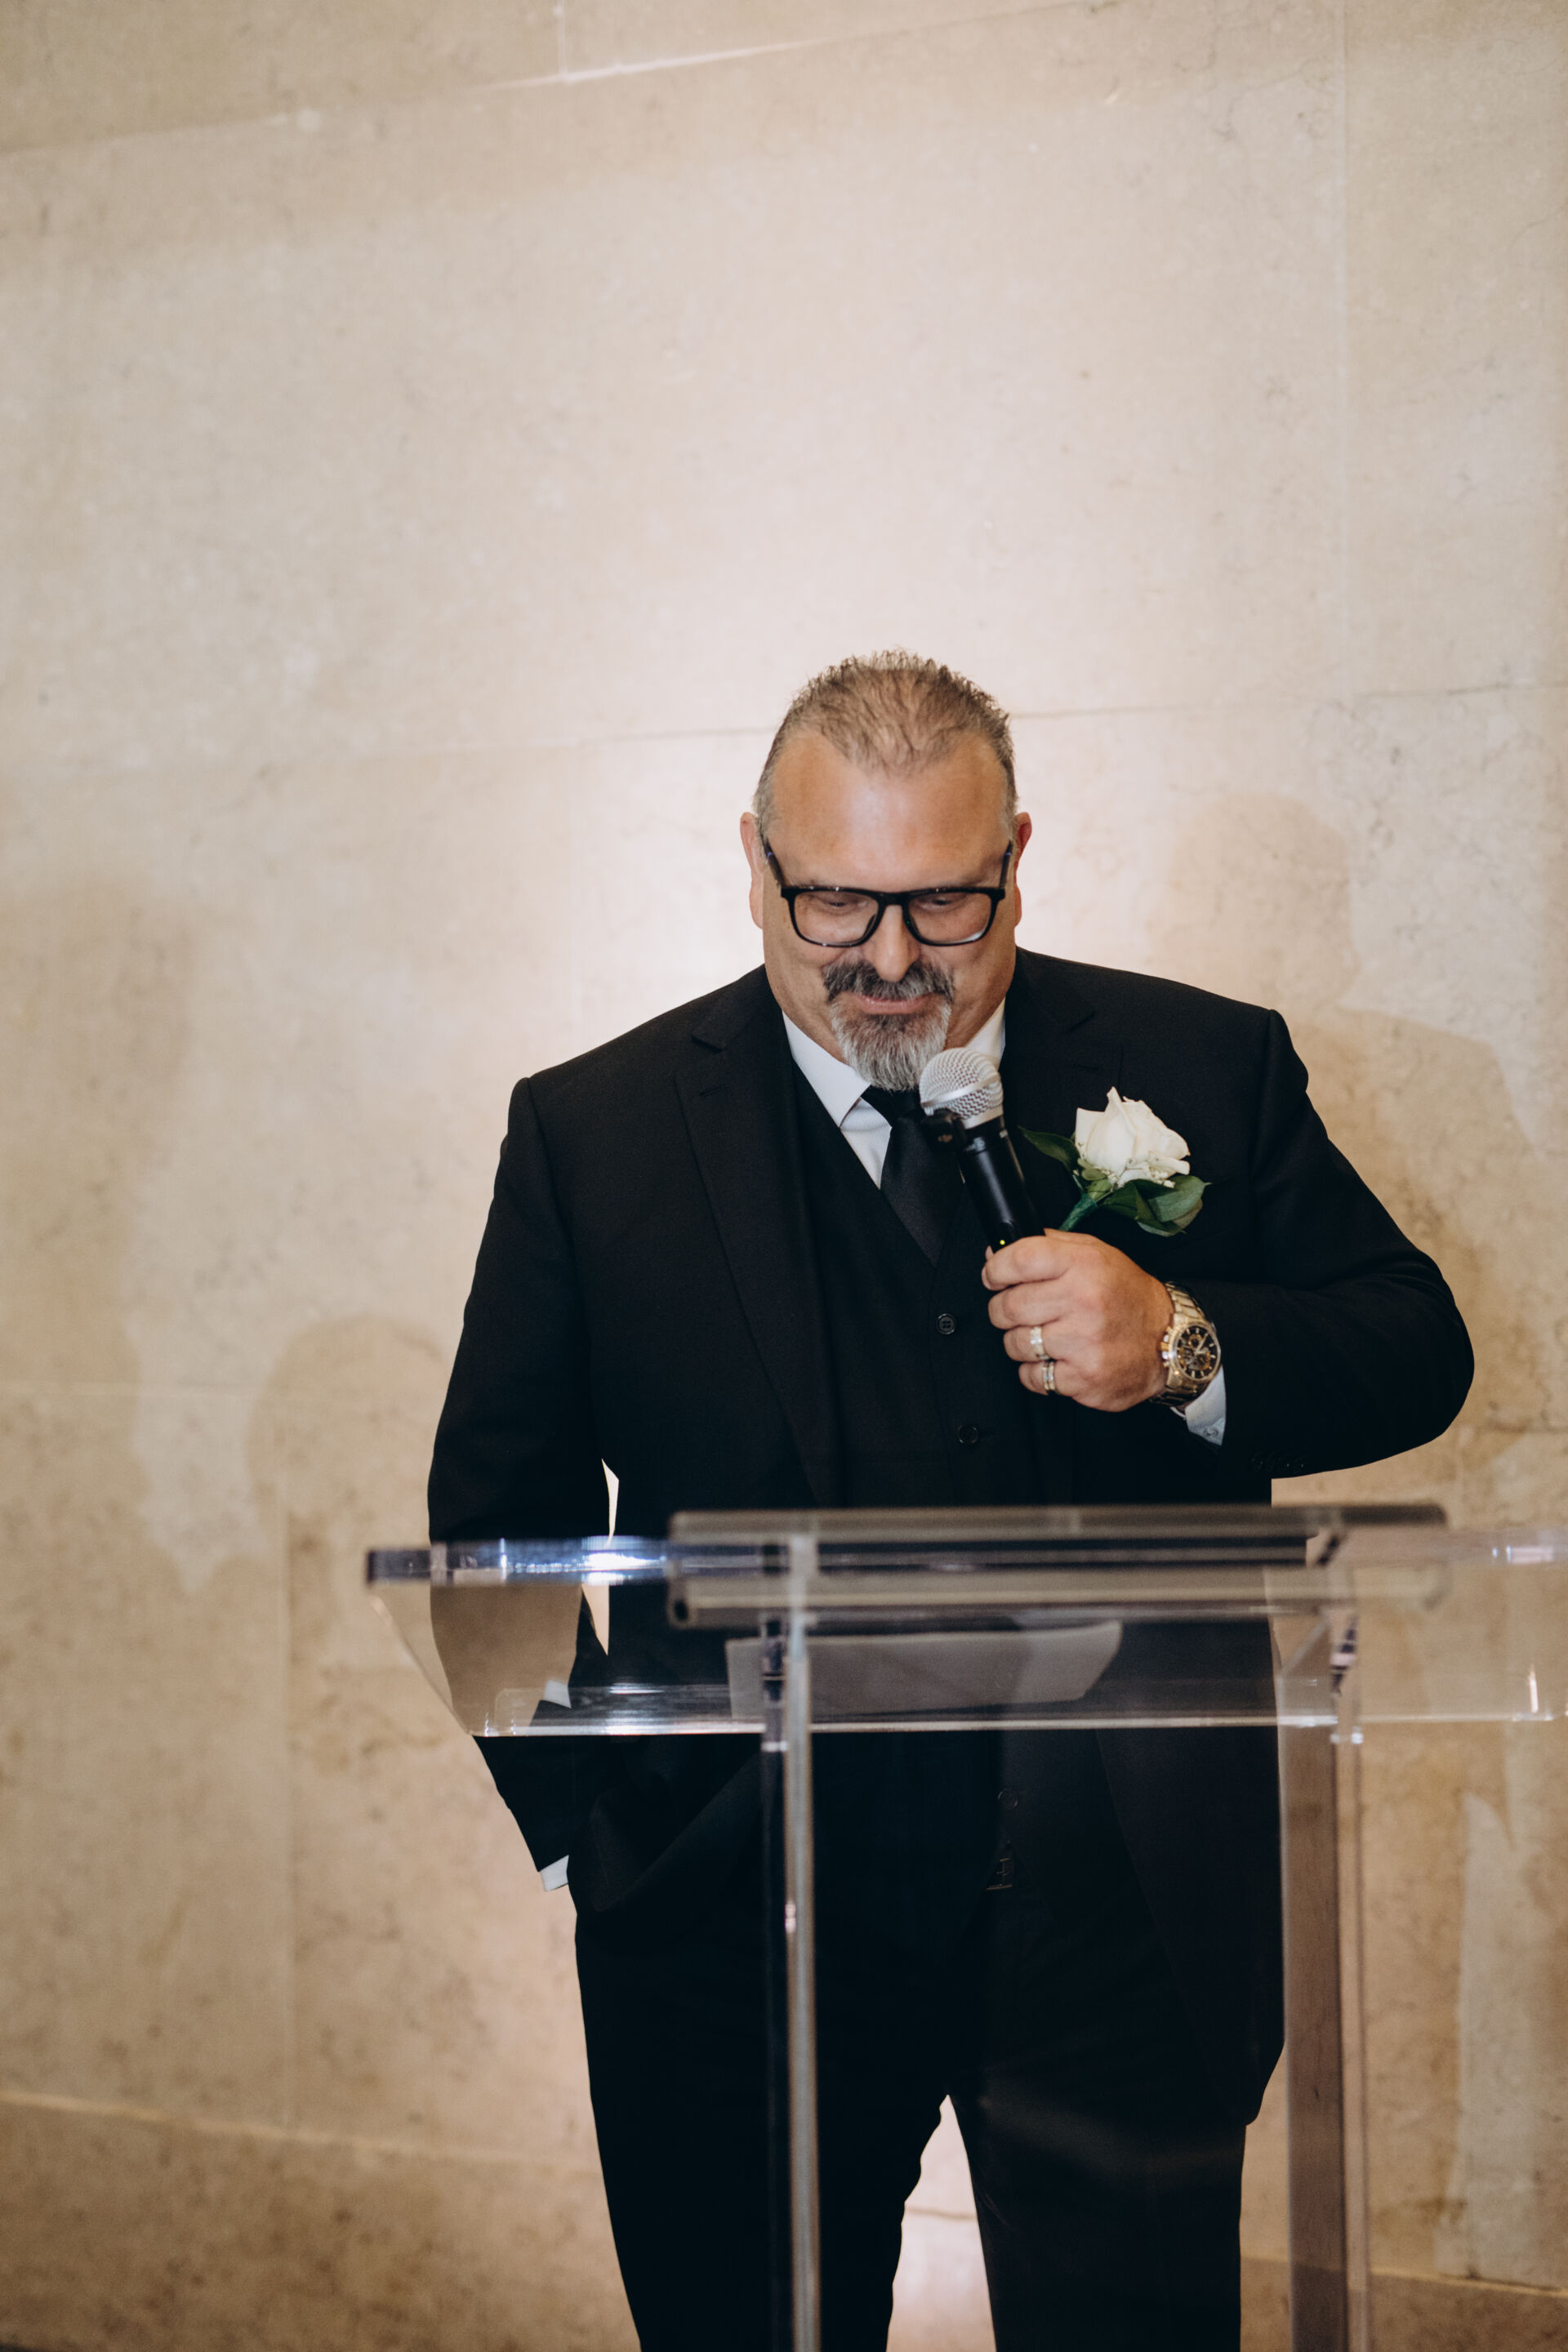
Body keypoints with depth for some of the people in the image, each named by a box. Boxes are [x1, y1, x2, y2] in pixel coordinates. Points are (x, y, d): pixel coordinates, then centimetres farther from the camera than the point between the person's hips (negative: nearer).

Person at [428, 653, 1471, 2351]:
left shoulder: (1204, 1072, 2)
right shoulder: (594, 1135, 1)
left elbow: (1418, 1351, 4)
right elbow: (499, 1511, 7)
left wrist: (1188, 1346, -16)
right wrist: (590, 1824, -2)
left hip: (1122, 1910, 0)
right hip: (735, 1930, 0)